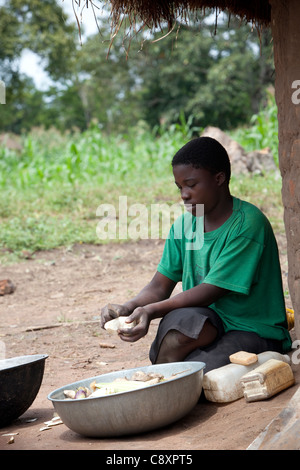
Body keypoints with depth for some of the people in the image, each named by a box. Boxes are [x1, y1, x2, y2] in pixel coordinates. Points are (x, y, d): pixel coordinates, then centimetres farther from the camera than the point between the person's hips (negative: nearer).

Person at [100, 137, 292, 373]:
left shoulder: (247, 224, -16)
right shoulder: (185, 223, 7)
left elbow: (210, 291, -21)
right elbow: (160, 286, 4)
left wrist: (151, 311, -31)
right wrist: (129, 307, -18)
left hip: (256, 332, -5)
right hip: (208, 322, 5)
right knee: (183, 321, -31)